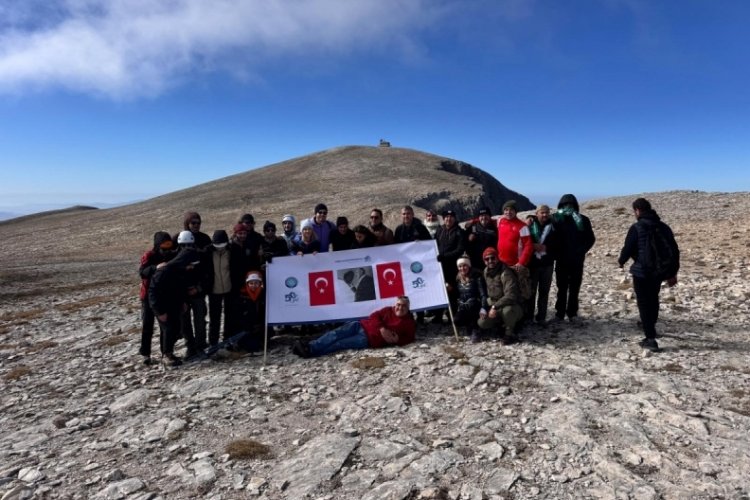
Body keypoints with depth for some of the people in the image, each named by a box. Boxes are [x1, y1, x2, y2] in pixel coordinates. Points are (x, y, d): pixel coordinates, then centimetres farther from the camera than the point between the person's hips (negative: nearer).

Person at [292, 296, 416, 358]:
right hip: (361, 326, 4)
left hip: (369, 339, -4)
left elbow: (410, 338, 6)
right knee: (336, 334, -17)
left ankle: (310, 352, -24)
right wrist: (382, 329, -11)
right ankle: (309, 346, -21)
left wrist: (397, 339, -13)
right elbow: (373, 316, 8)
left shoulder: (409, 323, 9)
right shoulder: (388, 310, 15)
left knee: (340, 344, -18)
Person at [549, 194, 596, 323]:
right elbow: (551, 238, -6)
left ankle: (572, 313, 17)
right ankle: (559, 313, 15)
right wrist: (555, 253, -17)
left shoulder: (583, 220, -1)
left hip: (577, 261, 1)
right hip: (561, 260, -1)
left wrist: (581, 251, -10)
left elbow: (590, 238, 1)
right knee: (562, 288, 8)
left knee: (574, 289, 8)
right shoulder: (556, 219, -3)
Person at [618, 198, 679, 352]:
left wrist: (621, 261, 11)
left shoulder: (637, 228, -13)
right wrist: (672, 273, 16)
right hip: (659, 271, 7)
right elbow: (674, 251, 9)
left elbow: (628, 249, -11)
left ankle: (651, 339, -4)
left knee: (644, 303, 0)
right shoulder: (664, 227, 7)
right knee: (653, 300, 25)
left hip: (642, 271, -6)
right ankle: (649, 326, 46)